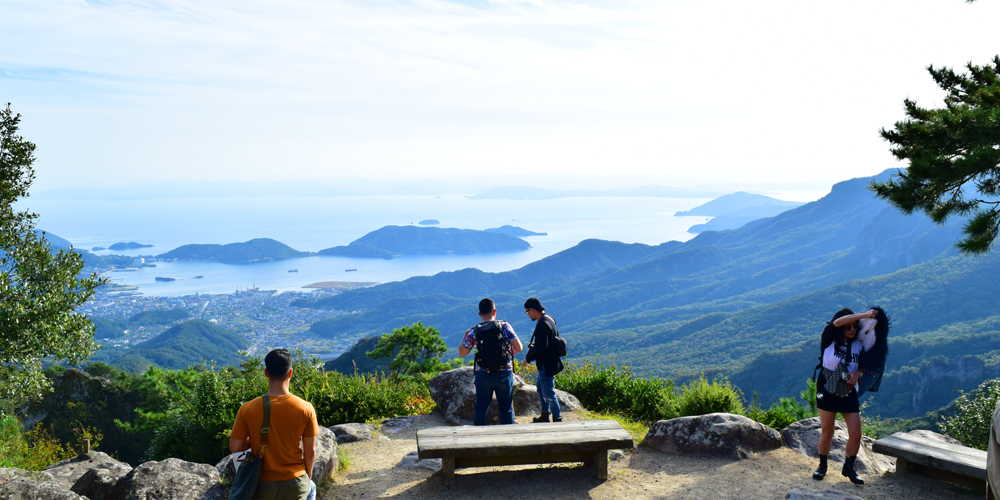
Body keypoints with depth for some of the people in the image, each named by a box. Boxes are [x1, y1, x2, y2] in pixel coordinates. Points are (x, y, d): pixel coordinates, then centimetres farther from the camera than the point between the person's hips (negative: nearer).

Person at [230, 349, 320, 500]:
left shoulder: (247, 410, -15)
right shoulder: (305, 409, -15)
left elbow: (234, 447, -7)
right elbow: (310, 452, -6)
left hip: (262, 487, 0)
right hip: (295, 487, 0)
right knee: (310, 488, 30)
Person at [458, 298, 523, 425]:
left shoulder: (475, 331, -3)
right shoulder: (504, 326, -7)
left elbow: (462, 353, 5)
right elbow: (519, 348, -9)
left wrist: (466, 335, 18)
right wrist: (510, 352, 13)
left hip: (483, 375, 1)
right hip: (504, 374, -1)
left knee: (481, 409, 12)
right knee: (506, 409, 10)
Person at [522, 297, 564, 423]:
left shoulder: (542, 324, -24)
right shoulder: (549, 319, 8)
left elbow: (542, 348, -27)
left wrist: (528, 358, -16)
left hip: (547, 365, -11)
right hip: (546, 364, 11)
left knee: (549, 393, 0)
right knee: (540, 388, 24)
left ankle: (557, 419, 11)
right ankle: (545, 415, 36)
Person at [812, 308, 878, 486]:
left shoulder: (859, 345, -1)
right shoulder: (829, 340, -11)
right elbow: (838, 322, -28)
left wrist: (858, 373, -16)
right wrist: (865, 315, -27)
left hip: (849, 394, 3)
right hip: (827, 392, -3)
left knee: (856, 434, -1)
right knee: (827, 433, 6)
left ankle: (848, 468, 21)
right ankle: (822, 465, 27)